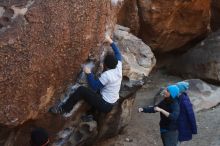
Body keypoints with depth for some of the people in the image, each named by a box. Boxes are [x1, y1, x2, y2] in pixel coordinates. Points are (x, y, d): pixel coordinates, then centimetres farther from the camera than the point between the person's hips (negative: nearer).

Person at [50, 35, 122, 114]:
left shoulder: (107, 75, -26)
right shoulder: (118, 67, -4)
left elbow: (94, 86, -20)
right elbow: (117, 53, 14)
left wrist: (89, 73, -12)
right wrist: (110, 41, 19)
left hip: (105, 105, -9)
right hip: (112, 103, 9)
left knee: (81, 90, -14)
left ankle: (64, 109, -4)